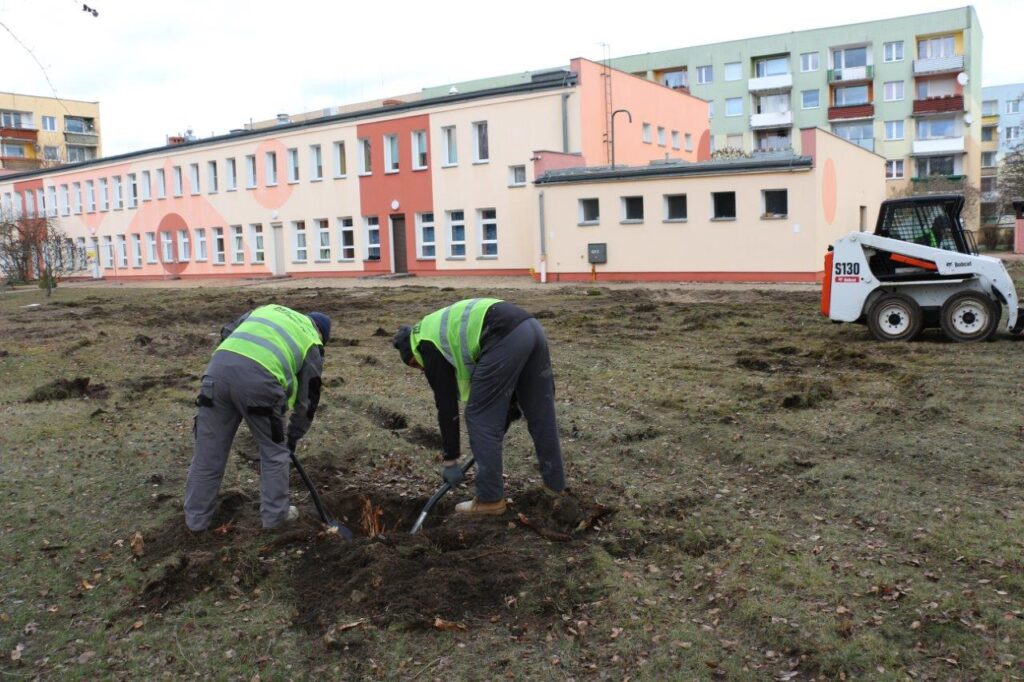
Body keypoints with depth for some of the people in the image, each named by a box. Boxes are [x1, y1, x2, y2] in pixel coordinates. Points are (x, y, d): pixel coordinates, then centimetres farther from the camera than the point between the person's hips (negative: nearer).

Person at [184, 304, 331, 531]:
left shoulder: (267, 309, 35)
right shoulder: (312, 344, 23)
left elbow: (226, 332, 27)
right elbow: (307, 398, 26)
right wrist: (293, 436, 38)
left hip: (219, 366, 4)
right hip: (259, 378, -4)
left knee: (208, 450, 16)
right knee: (274, 449, 19)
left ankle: (196, 517, 29)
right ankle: (275, 514, 29)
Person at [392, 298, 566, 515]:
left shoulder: (427, 344, 13)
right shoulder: (448, 329, 36)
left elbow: (446, 405, 12)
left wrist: (449, 460, 20)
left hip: (506, 338, -9)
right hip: (531, 328, 9)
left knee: (480, 417, 6)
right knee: (541, 412, 20)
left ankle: (490, 499, 14)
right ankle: (555, 482, 34)